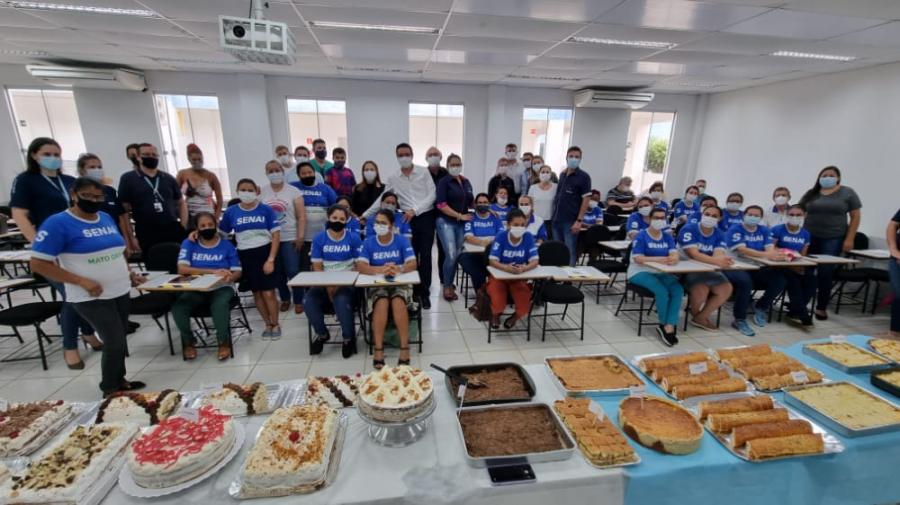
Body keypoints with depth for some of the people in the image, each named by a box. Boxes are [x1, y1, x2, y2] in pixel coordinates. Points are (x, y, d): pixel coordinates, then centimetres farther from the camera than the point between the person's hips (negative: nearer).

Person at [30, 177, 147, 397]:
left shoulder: (106, 218, 7)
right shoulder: (58, 223, -12)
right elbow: (38, 264, -14)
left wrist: (129, 273, 7)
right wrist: (82, 281, -20)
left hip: (121, 292, 6)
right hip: (91, 297, -6)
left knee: (119, 339, 15)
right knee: (115, 342, -6)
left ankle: (119, 380, 31)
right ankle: (109, 390, 13)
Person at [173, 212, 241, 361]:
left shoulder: (227, 245, 4)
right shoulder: (188, 244, 5)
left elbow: (237, 271, 0)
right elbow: (182, 269, -10)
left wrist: (230, 277, -26)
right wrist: (213, 272, -21)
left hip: (221, 288, -2)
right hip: (196, 289, 2)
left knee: (220, 305, -35)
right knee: (178, 307, -26)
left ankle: (224, 342, -9)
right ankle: (189, 342, 3)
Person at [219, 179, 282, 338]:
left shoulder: (266, 210, -5)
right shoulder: (231, 212, 3)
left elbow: (276, 236, -6)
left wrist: (271, 259, -11)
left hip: (265, 253, -3)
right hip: (245, 256, 3)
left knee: (268, 293, -4)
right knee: (257, 293, 11)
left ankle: (275, 324, 17)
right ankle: (268, 324, 27)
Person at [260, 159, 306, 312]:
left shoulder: (293, 191, -1)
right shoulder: (261, 192, 6)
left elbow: (301, 216, -5)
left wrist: (300, 237, -11)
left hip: (290, 238, -3)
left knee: (293, 271, -5)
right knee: (277, 271, 10)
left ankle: (298, 300, 11)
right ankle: (285, 298, 26)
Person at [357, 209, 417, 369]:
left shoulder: (402, 240, -2)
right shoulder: (368, 242, -1)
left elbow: (413, 264, -12)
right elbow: (360, 266, -14)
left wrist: (398, 269, -35)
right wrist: (381, 269, -33)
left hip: (400, 283, 0)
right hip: (377, 285, 1)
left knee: (398, 303, -31)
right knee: (381, 304, -31)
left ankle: (405, 348, -20)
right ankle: (378, 350, -21)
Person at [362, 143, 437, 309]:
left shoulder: (424, 172, 1)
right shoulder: (393, 179, 8)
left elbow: (432, 195, -5)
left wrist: (415, 210, -14)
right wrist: (365, 215, 9)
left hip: (426, 217, -2)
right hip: (408, 219, 2)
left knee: (425, 256, -1)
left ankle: (424, 293, 7)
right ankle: (414, 291, 17)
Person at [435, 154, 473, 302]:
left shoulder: (466, 182, 13)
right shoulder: (444, 182, -5)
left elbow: (471, 202, 21)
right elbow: (441, 205, -14)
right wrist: (459, 215, -17)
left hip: (462, 223, 6)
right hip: (446, 222, -6)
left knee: (457, 256, 9)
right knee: (451, 255, -13)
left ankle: (449, 284, 24)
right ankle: (447, 286, 5)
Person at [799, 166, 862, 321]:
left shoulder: (848, 193, 4)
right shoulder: (811, 193, 8)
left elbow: (856, 216, 3)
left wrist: (849, 239, -5)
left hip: (833, 239, -1)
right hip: (809, 238, 1)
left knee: (826, 273, -4)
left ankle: (821, 307, 6)